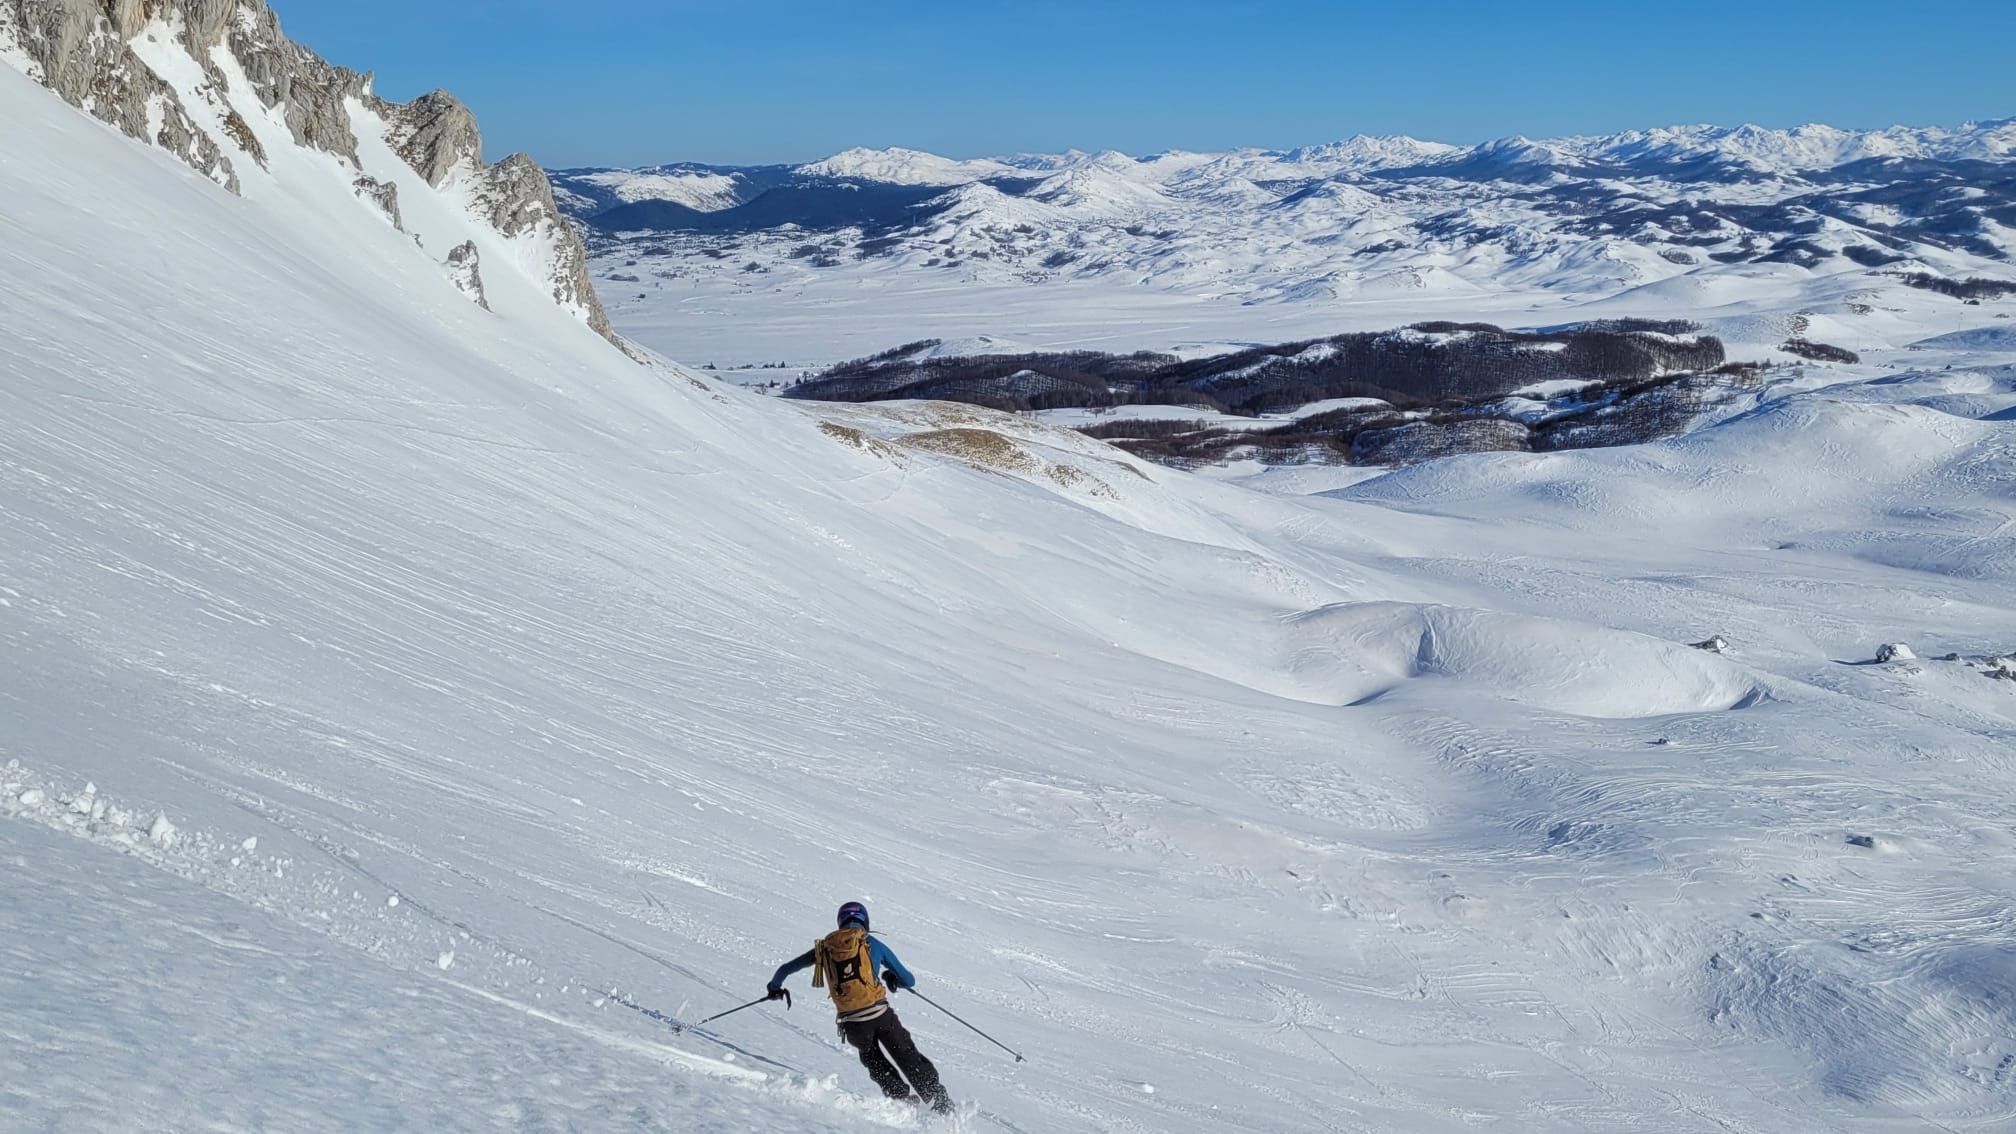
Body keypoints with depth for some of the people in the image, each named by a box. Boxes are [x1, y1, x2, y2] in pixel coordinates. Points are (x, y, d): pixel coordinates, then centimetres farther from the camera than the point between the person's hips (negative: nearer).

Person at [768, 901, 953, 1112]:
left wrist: (775, 988, 40)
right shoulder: (873, 944, 5)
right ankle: (939, 1102, 6)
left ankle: (900, 1097, 23)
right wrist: (893, 978, 31)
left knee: (874, 1061, 29)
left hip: (852, 1023, 2)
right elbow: (909, 981, 9)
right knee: (909, 1060, 10)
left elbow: (785, 969, 20)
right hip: (880, 1015, -2)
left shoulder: (823, 948, 12)